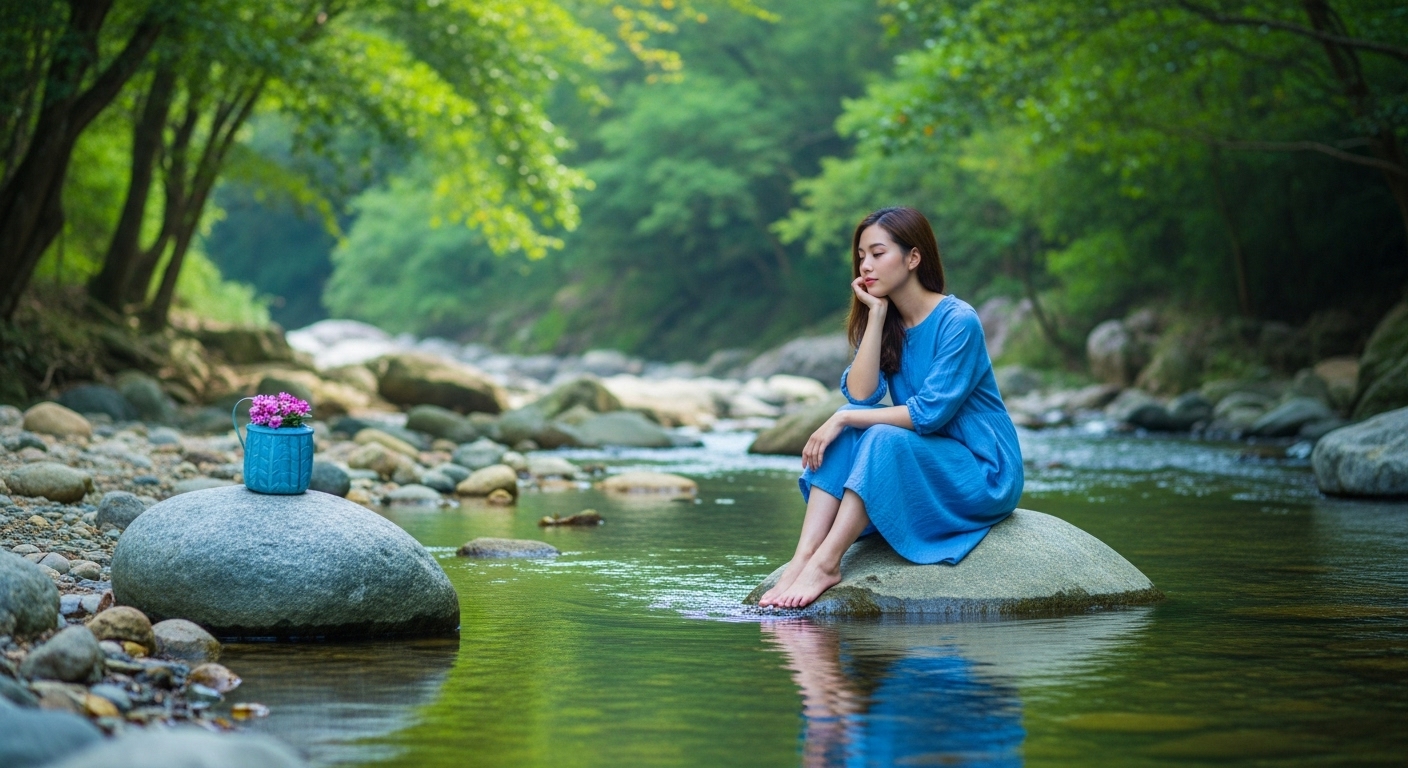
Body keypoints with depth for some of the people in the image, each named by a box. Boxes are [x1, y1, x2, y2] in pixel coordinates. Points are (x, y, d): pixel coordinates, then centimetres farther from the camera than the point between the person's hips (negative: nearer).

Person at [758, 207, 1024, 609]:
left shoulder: (958, 321, -16)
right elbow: (860, 395, -10)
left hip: (983, 472, -7)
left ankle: (825, 563, -34)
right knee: (845, 434, -17)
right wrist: (877, 314, -12)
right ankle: (802, 558, -29)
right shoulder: (887, 322, 5)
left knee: (885, 438, -30)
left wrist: (844, 419, -21)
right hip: (920, 463, 7)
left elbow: (929, 413, -23)